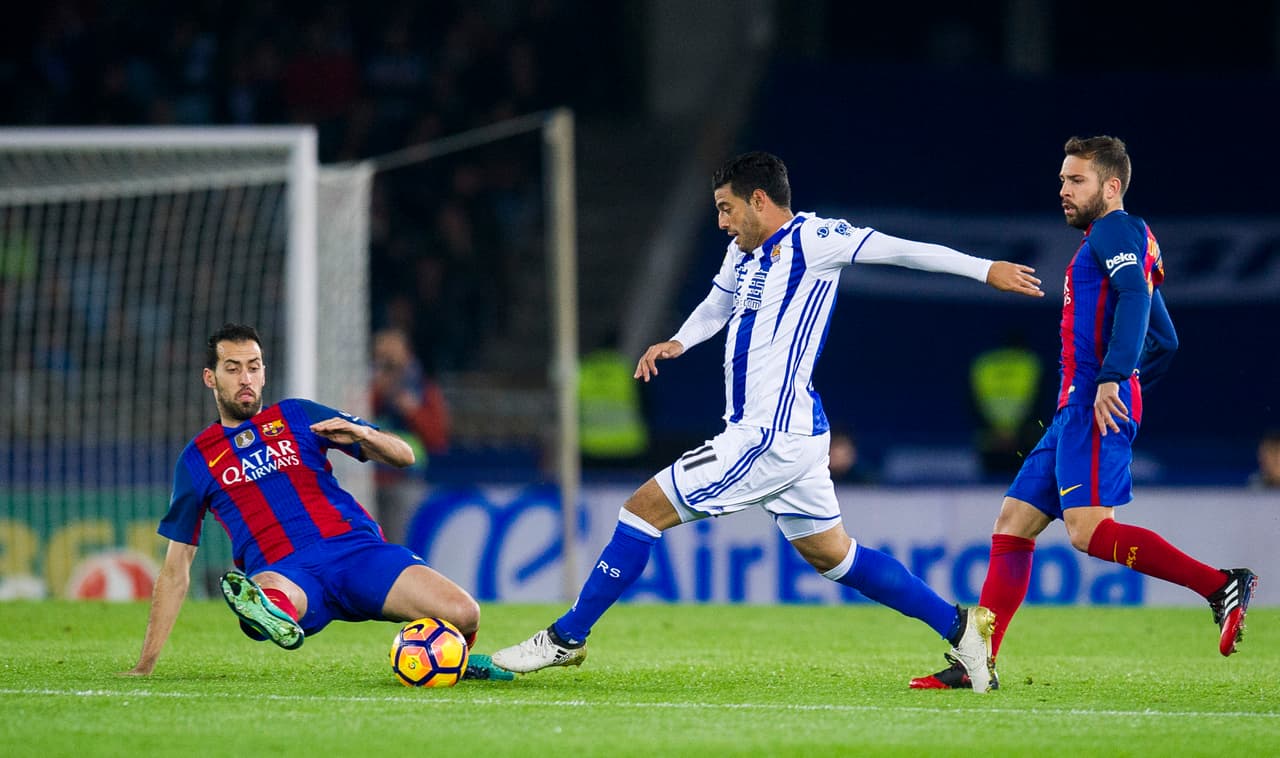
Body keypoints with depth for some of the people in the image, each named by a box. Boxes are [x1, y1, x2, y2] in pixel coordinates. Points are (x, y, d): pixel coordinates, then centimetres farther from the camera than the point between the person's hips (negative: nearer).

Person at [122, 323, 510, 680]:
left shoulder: (297, 416, 17)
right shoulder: (197, 459, 16)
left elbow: (403, 455, 16)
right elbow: (175, 570, 18)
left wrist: (361, 434, -8)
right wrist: (145, 664, 13)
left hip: (354, 547, 1)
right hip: (282, 572, -1)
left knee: (462, 613, -18)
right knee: (261, 591, -39)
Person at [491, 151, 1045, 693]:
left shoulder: (810, 238, -10)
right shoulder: (744, 254, 16)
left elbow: (896, 249, -10)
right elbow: (718, 305, 32)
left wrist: (984, 270, -11)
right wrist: (677, 342, 11)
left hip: (771, 436, -10)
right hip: (787, 438, 10)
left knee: (643, 509, -6)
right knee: (831, 554, 15)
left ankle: (566, 639, 1)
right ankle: (959, 626, 18)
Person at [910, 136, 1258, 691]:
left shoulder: (1117, 230, -3)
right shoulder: (1117, 243, 27)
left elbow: (1135, 297, -22)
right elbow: (1164, 342, 31)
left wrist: (1111, 379, -30)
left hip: (1094, 407, -10)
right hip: (1074, 413, 10)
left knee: (1087, 530, -22)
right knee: (1013, 524, 6)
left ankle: (1221, 586, -22)